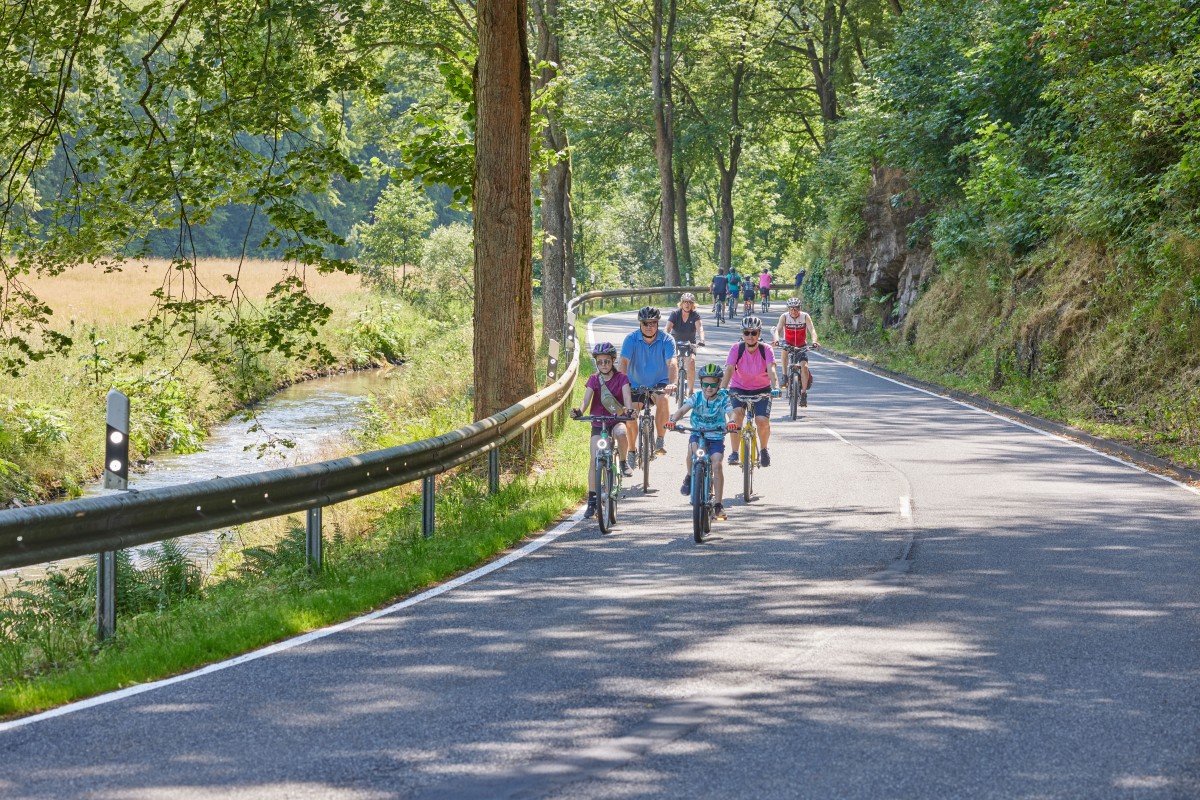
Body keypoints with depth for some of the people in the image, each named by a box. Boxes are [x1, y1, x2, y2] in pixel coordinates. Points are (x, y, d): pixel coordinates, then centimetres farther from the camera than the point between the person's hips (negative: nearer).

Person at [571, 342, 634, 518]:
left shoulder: (621, 378, -3)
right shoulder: (593, 380, 1)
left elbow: (627, 396, -17)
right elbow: (586, 399, -12)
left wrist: (628, 409, -40)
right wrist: (579, 411, -34)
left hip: (616, 420, -2)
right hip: (598, 423, 2)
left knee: (621, 432, -39)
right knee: (594, 459, -11)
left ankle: (624, 462, -11)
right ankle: (592, 501, -5)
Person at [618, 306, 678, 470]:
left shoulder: (666, 340, -12)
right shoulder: (631, 339, -10)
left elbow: (671, 363, -24)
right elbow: (623, 362, -21)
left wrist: (671, 383, -43)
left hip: (659, 383, -1)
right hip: (636, 384, 1)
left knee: (662, 399, -34)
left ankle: (660, 442, -21)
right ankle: (632, 452, 7)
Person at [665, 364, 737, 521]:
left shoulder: (723, 397, -10)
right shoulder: (697, 397, -8)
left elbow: (730, 412, -24)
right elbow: (683, 409, -21)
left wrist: (731, 422, -49)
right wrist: (673, 419, -42)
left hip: (716, 437, -1)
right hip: (698, 434, 1)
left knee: (716, 465, -19)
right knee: (692, 449, -33)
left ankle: (718, 505, -10)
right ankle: (689, 477, -2)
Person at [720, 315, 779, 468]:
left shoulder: (766, 350, -16)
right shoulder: (737, 349, -16)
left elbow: (771, 370, -29)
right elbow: (729, 370, -26)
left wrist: (775, 388, -47)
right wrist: (722, 389, -43)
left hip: (761, 390, 0)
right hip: (739, 388, 0)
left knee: (763, 421, -19)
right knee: (737, 414, -28)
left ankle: (763, 450, 11)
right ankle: (734, 452, -18)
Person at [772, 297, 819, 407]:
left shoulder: (805, 316, -16)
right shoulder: (784, 316, -16)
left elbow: (812, 330, -26)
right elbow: (778, 329, -27)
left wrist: (814, 341, -45)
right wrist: (776, 340, -49)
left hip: (801, 346, 0)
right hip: (788, 343, 0)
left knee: (804, 366, -18)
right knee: (784, 350, -36)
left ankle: (803, 394, -7)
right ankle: (785, 376, -22)